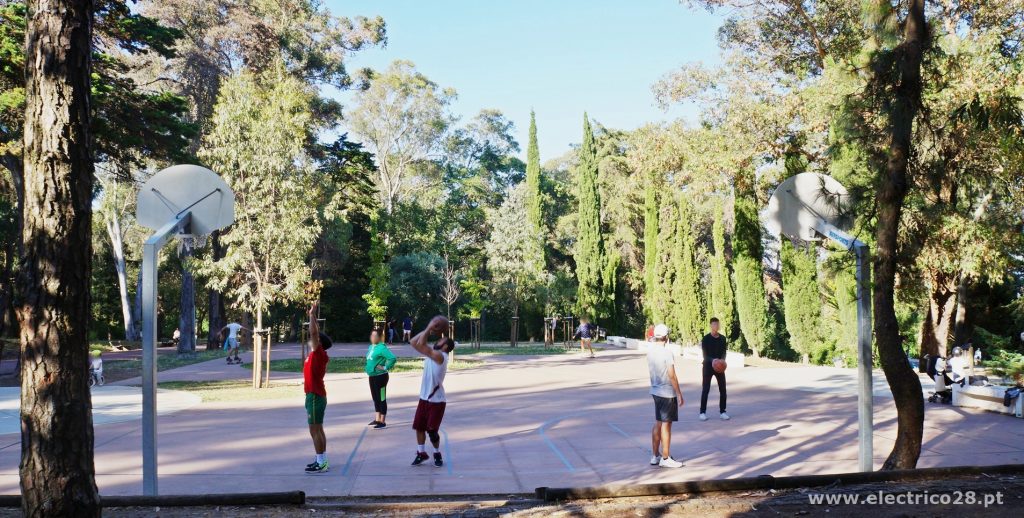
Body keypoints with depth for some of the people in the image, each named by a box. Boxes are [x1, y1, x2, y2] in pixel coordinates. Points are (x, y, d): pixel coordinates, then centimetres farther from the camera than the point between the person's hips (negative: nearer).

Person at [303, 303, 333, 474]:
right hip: (315, 396, 10)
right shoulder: (316, 355, 9)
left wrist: (312, 315, -19)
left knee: (315, 430, -7)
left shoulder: (318, 354, -14)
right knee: (318, 430, 13)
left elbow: (314, 333, -23)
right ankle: (322, 460, 18)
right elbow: (316, 333, 20)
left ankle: (321, 463, -5)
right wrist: (313, 315, 19)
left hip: (315, 397, -10)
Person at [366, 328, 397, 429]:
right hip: (372, 377, 10)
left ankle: (382, 422, 1)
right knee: (375, 398, 16)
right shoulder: (371, 347, 11)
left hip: (380, 377, -9)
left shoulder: (382, 347, -18)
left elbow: (393, 358, -28)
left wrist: (385, 368, -21)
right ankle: (377, 419, 27)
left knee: (381, 399, -3)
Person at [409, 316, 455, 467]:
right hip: (424, 398, 8)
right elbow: (413, 342, 6)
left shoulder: (441, 356, -19)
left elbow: (421, 344, -29)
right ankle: (421, 453, 24)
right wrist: (428, 330, 0)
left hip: (437, 401, -8)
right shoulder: (431, 354, 6)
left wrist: (429, 329, -20)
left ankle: (437, 454, 16)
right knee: (418, 426, 10)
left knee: (432, 430, -3)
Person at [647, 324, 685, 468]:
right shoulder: (667, 352, -19)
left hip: (655, 391, 7)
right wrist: (679, 394, -11)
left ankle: (655, 456, 22)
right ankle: (665, 459, 7)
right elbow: (672, 375, -18)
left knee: (658, 423, 16)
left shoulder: (650, 350, 2)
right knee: (666, 424, 0)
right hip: (667, 392, -7)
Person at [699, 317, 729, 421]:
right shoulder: (706, 339, -6)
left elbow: (724, 352, 2)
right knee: (705, 390, -3)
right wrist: (713, 360, -29)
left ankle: (722, 411, 12)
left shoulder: (722, 338, 6)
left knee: (723, 389, 2)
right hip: (708, 366, -4)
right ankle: (703, 412, 3)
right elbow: (705, 355, -10)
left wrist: (722, 360, -20)